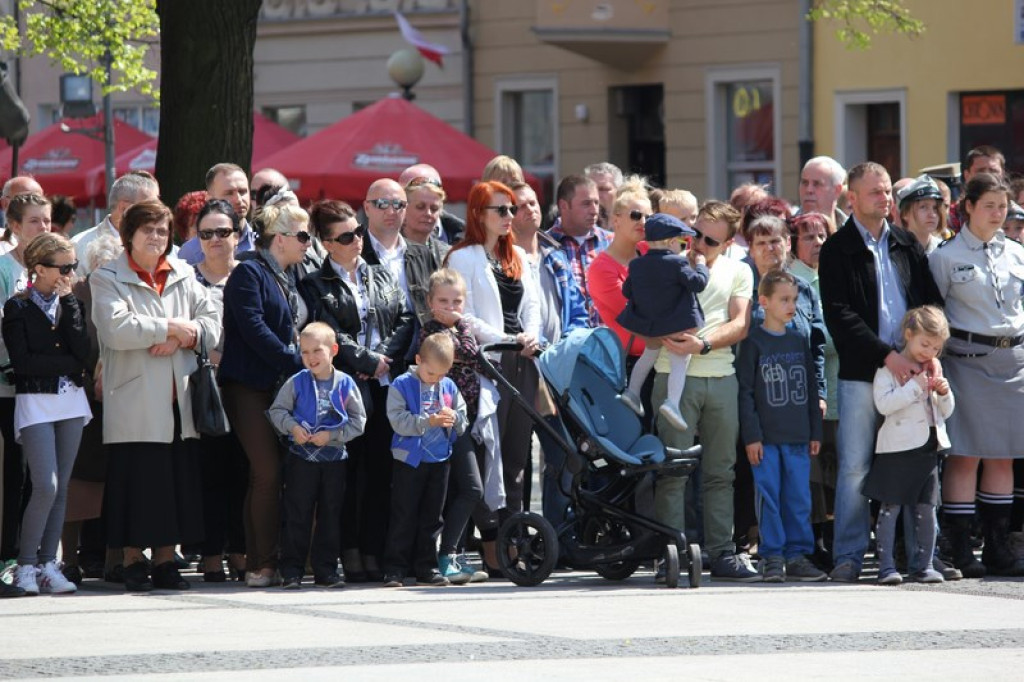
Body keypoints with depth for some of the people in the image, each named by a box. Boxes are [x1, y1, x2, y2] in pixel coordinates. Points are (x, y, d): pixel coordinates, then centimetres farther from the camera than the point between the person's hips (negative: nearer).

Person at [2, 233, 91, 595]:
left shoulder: (71, 304, 11)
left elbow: (82, 350, -5)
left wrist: (68, 303, -6)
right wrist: (70, 364, -8)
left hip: (71, 402, 5)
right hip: (36, 404, -5)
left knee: (61, 487, 3)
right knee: (46, 486, -14)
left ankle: (47, 564, 6)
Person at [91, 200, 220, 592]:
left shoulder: (183, 277, 16)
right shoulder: (108, 280, 1)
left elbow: (212, 323, 8)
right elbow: (117, 329, -16)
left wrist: (182, 338, -11)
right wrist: (171, 328, -11)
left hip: (178, 397, 4)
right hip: (135, 404, -4)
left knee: (178, 482, 4)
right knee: (137, 482, -4)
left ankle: (166, 561, 12)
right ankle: (133, 563, 4)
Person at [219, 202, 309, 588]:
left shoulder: (286, 281, 20)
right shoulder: (249, 274, -6)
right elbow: (253, 328, -16)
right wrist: (297, 364, -15)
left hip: (282, 387, 8)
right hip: (250, 388, -8)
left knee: (268, 476, 6)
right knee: (268, 474, -13)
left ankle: (261, 564, 7)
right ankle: (262, 566, -10)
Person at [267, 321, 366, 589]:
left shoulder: (346, 384, -3)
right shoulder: (296, 383, -3)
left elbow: (358, 421, -2)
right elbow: (277, 410, 3)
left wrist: (332, 435, -14)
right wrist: (292, 427, -15)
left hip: (334, 458, 1)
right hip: (301, 457, -1)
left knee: (331, 515, 7)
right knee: (297, 515, 0)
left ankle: (325, 570, 15)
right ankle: (291, 571, 3)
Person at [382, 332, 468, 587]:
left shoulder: (449, 387, 7)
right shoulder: (402, 385, -7)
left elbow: (463, 420, 9)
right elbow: (398, 420, -16)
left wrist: (453, 418, -14)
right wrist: (428, 422, -25)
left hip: (440, 460, 4)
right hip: (410, 460, -4)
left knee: (431, 517, 9)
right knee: (404, 516, -2)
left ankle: (426, 568, 16)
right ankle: (394, 569, 1)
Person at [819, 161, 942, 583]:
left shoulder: (907, 246, 15)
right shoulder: (837, 251, 1)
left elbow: (933, 303, 14)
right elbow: (840, 316, -8)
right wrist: (887, 356, -15)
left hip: (910, 370, 4)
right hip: (861, 373, -3)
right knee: (855, 467, -3)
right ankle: (848, 556, 2)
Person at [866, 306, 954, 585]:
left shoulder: (934, 370, 17)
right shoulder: (889, 368, -3)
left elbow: (946, 412, 21)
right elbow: (883, 404, -16)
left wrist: (944, 393, 0)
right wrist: (915, 387, -17)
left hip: (929, 446, 6)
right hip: (898, 447, -6)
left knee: (926, 508, 5)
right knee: (890, 506, -5)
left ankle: (925, 565, 11)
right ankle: (886, 565, -5)